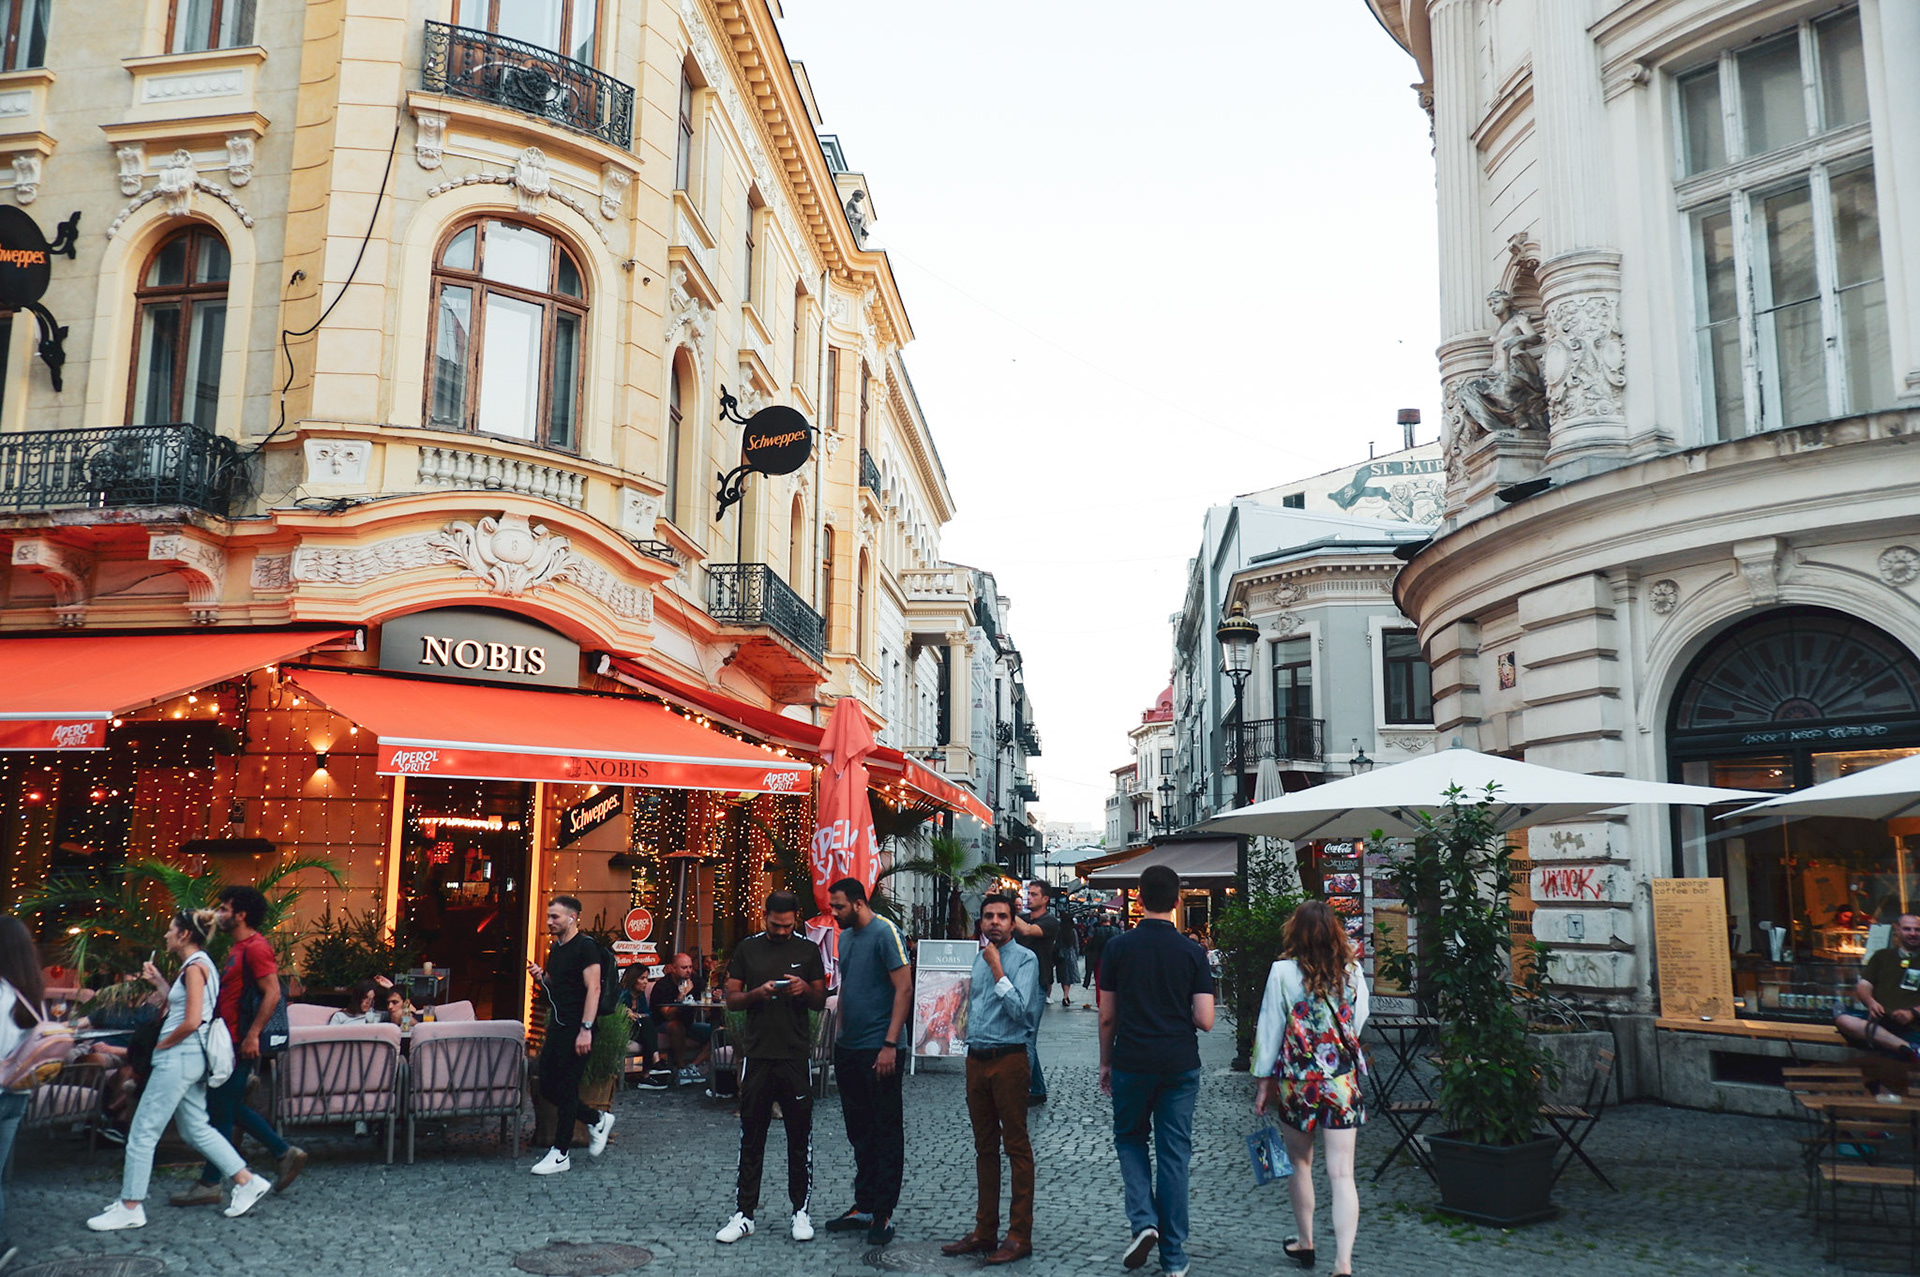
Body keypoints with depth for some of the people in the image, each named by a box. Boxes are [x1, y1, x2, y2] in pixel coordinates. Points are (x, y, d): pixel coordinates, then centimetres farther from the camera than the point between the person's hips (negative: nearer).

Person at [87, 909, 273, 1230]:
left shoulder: (195, 967, -15)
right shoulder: (201, 966, 15)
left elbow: (191, 1022, -21)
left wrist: (163, 1044, -9)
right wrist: (158, 980, 20)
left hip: (179, 1057, -10)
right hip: (191, 1058, 10)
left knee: (143, 1131, -1)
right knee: (196, 1129, 14)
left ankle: (130, 1208, 6)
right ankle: (247, 1182, 14)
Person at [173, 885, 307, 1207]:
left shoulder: (255, 948, -16)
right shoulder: (239, 948, 17)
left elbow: (272, 993, -23)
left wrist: (252, 1035, -25)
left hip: (240, 1044, -10)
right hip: (230, 1040, 10)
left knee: (221, 1111, -2)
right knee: (232, 1108, 14)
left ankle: (209, 1184, 8)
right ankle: (286, 1153, 18)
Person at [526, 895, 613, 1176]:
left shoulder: (585, 946, -12)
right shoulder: (555, 948, 15)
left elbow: (593, 989, -18)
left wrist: (586, 1029, -24)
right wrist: (541, 977, 3)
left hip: (575, 1029, -9)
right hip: (557, 1027, 9)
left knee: (566, 1089, -3)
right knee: (547, 1087, 9)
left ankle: (560, 1155, 7)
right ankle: (597, 1120, 25)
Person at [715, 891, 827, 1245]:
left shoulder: (808, 950, 5)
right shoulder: (747, 949, 5)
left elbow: (821, 1001, 8)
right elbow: (731, 999, 5)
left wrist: (805, 990, -13)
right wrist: (757, 994, -15)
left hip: (796, 1056, 0)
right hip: (757, 1055, 0)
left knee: (800, 1138, 5)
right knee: (751, 1139, 6)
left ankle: (800, 1211, 16)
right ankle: (744, 1214, 12)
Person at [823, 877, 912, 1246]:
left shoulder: (884, 932, -12)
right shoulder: (845, 937, 12)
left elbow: (904, 989, -16)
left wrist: (890, 1044, -20)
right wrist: (841, 1035, 14)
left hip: (879, 1049, -8)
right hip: (848, 1049, 8)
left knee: (886, 1132, 1)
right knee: (859, 1132, 15)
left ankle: (883, 1214, 7)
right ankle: (863, 1207, 24)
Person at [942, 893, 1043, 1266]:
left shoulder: (1025, 958, -8)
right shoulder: (978, 958, 13)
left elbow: (1019, 1008, -18)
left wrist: (997, 969, -16)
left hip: (1008, 1057, -7)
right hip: (977, 1059, 7)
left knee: (1016, 1145, -1)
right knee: (984, 1147, 14)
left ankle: (1020, 1235, 7)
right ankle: (985, 1231, 23)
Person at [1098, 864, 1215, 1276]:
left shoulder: (1119, 947, -4)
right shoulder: (1193, 952, -3)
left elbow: (1107, 1015, 0)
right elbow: (1205, 1021, -6)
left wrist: (1105, 1062, 13)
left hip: (1131, 1063, -1)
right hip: (1180, 1066, 1)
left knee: (1129, 1138, 20)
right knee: (1175, 1154, 8)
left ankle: (1143, 1221, 0)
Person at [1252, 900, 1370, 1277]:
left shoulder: (1283, 972, -9)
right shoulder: (1353, 973, -2)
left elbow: (1270, 1029, -4)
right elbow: (1358, 1024, 12)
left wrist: (1264, 1081, 5)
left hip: (1296, 1080, -1)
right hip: (1344, 1082, 1)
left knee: (1300, 1164, 18)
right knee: (1342, 1174, 0)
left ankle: (1305, 1244, 31)